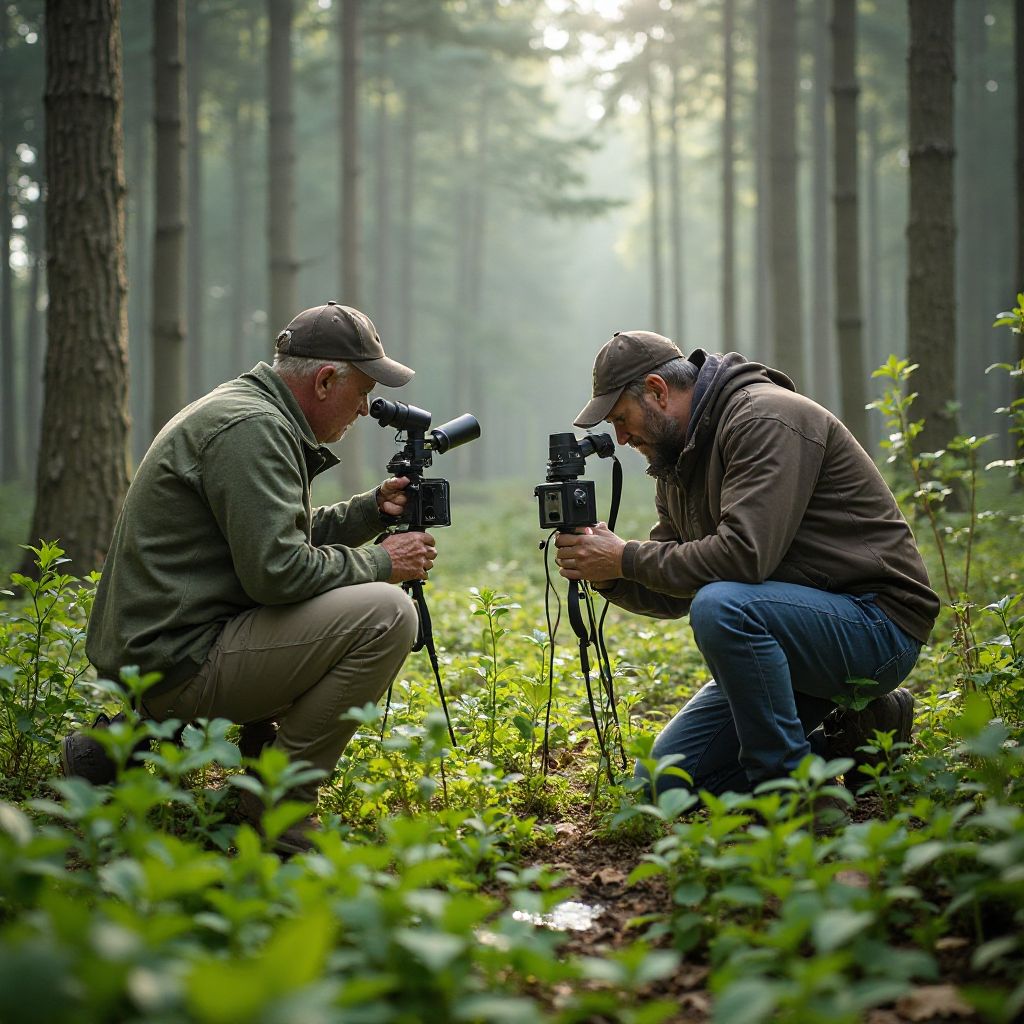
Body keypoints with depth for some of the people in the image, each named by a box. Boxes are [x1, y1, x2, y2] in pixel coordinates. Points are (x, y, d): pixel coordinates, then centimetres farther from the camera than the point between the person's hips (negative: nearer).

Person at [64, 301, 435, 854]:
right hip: (179, 661, -11)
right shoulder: (251, 427, -16)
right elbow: (278, 571, -23)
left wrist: (371, 510, 10)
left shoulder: (246, 407, 16)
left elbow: (288, 533, 25)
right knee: (385, 613, -17)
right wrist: (379, 562, -10)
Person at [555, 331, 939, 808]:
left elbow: (744, 555, -30)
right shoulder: (678, 461, 11)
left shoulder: (765, 418, -18)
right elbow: (674, 595, 13)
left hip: (878, 624, -9)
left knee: (721, 606, -37)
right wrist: (606, 575, -7)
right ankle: (838, 746, 10)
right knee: (664, 782, 2)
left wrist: (626, 558, -21)